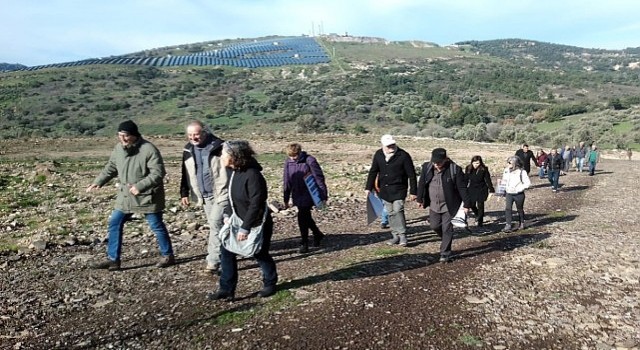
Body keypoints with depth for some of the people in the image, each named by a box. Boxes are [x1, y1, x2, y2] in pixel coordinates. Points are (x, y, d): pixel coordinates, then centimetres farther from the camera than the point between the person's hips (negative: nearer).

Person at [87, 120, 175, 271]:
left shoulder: (149, 149, -20)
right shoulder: (118, 148, 3)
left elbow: (158, 173, -23)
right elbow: (111, 168, 16)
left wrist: (140, 186, -32)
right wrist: (98, 182, 5)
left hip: (147, 197, -7)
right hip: (125, 196, 7)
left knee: (157, 226, 5)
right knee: (114, 224, 7)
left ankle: (168, 256, 23)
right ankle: (113, 259, 18)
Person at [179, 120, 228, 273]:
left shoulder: (219, 146, -13)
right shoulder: (188, 150, 5)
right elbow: (185, 174, 14)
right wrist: (184, 193, 9)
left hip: (221, 193, -6)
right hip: (204, 195, 6)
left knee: (215, 224, -13)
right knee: (214, 225, 13)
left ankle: (213, 260, -8)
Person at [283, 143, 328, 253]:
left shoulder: (310, 161, -16)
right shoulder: (288, 162, 0)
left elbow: (319, 178, -12)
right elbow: (287, 181, 9)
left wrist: (323, 196, -12)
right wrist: (286, 199, 12)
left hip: (308, 195, -6)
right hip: (297, 196, 6)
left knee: (302, 217, -9)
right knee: (306, 217, 15)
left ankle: (304, 243, 6)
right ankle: (317, 234, 38)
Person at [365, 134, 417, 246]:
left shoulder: (403, 155, -12)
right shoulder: (378, 155, 1)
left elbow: (411, 174, -8)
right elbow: (373, 172, 10)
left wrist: (413, 192, -9)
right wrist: (368, 188, 6)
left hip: (398, 189, -5)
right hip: (384, 190, 5)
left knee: (398, 211, -14)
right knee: (390, 213, 10)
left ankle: (402, 235, -1)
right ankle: (395, 236, 21)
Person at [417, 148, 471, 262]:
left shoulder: (454, 169, -17)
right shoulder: (426, 167, -6)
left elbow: (462, 188, -12)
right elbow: (422, 184, 6)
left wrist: (466, 204, -11)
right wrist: (420, 199, 11)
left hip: (449, 206, -4)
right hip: (433, 205, 4)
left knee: (447, 230, 0)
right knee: (434, 226, 11)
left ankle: (445, 254, 11)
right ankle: (446, 240, 41)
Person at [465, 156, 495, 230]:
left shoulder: (484, 169, -11)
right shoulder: (468, 169, -5)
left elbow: (488, 180, -6)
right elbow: (466, 179, 4)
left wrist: (491, 190, -8)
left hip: (482, 189, -3)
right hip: (472, 189, 3)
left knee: (480, 205, -2)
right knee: (472, 205, 3)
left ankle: (480, 221, 11)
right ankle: (477, 215, 35)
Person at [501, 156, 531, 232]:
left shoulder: (521, 172, -12)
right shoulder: (506, 171, 2)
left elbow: (528, 183, -10)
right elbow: (504, 181, 14)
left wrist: (519, 188, -20)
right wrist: (503, 191, 8)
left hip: (519, 194, -3)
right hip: (509, 194, 3)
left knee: (520, 209, 13)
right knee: (508, 209, -11)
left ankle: (522, 223, 35)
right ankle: (508, 226, -12)